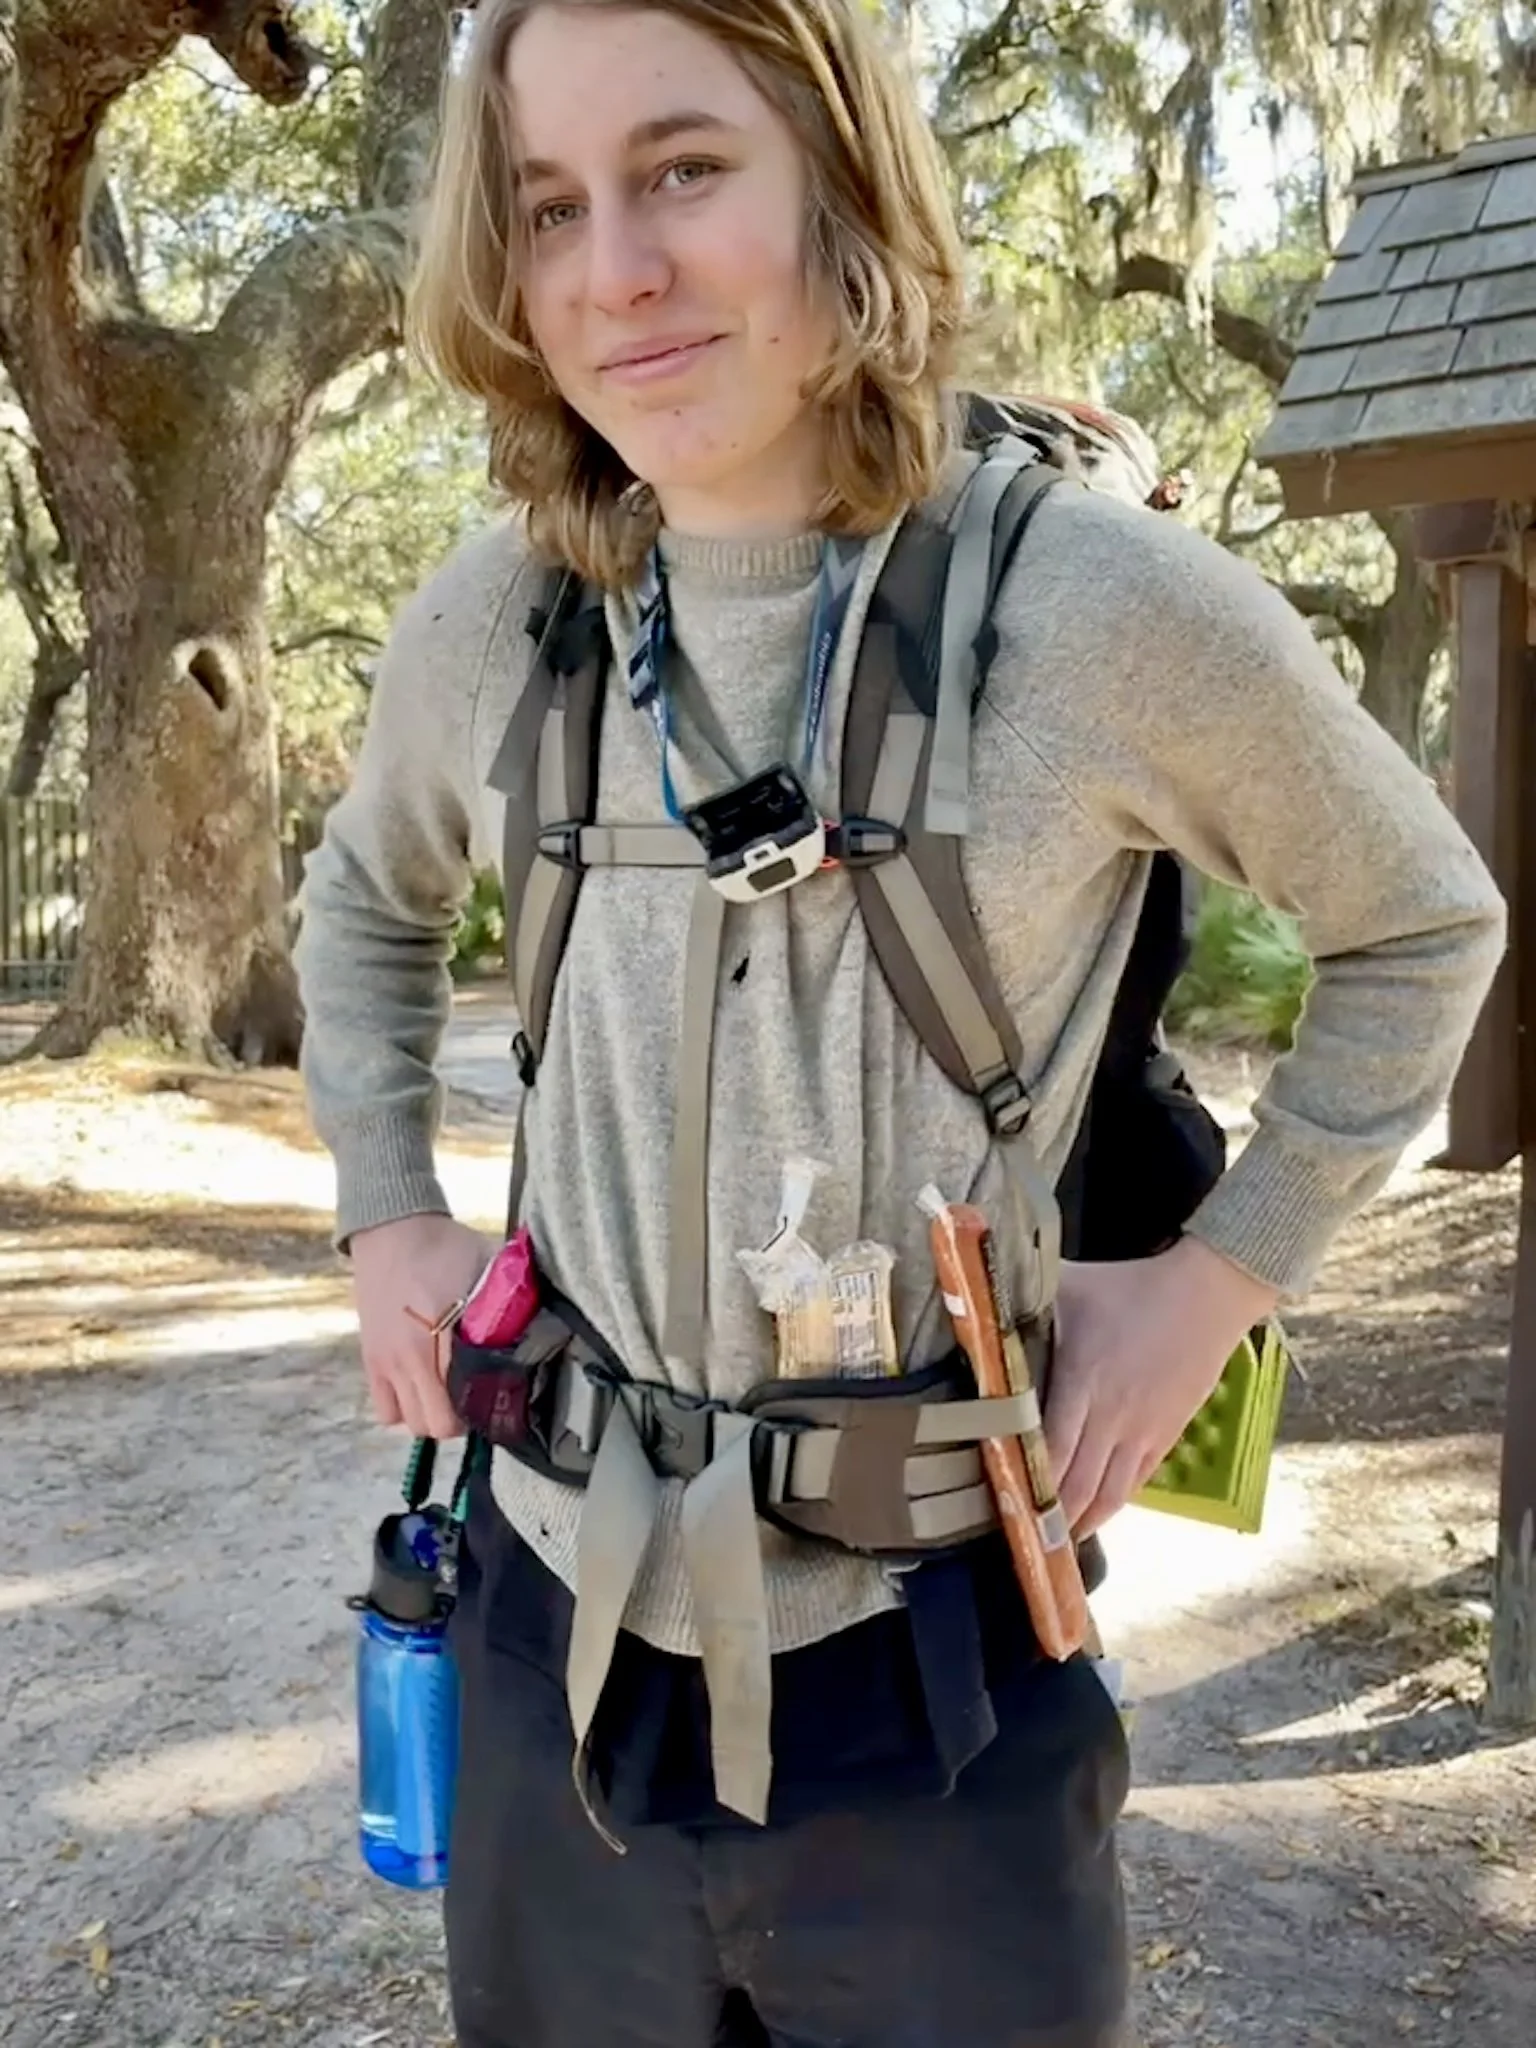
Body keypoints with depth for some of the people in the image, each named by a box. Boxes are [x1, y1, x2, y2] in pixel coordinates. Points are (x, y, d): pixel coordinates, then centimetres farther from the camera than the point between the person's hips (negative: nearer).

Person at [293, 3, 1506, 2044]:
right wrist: (386, 1213, 7)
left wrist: (1224, 1276, -6)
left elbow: (1423, 929, 2)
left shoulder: (1114, 610, -14)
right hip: (560, 1639, 4)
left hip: (930, 1671, -3)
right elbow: (368, 900, 17)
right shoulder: (493, 619, -4)